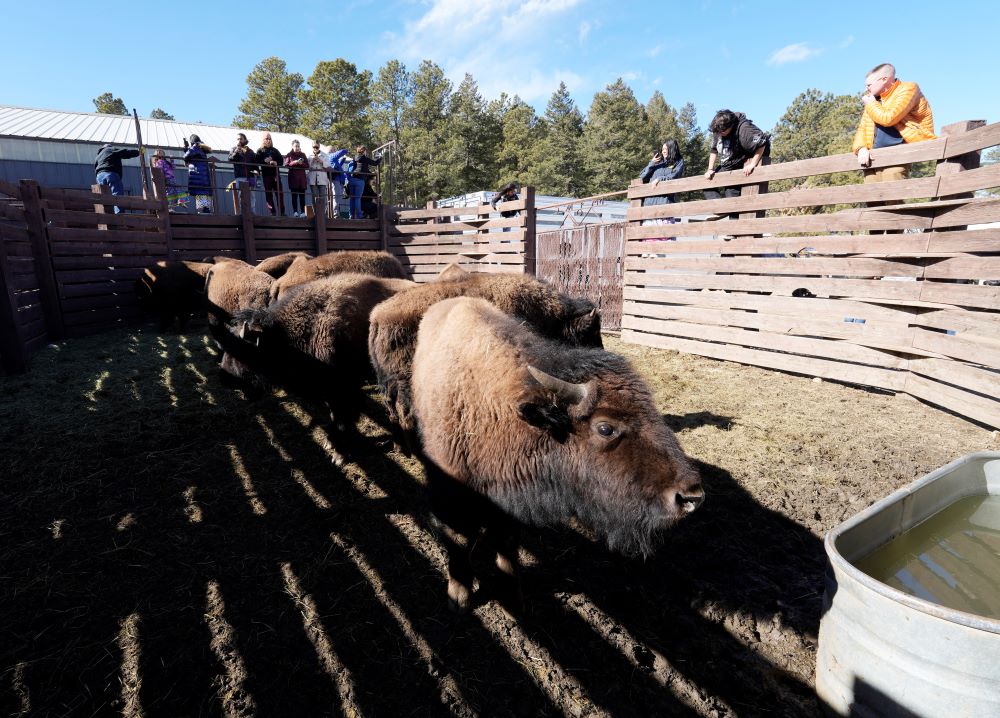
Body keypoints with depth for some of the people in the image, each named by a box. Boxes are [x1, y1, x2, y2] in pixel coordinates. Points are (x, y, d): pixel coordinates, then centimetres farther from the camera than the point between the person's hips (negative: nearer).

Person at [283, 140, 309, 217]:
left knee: (302, 195, -3)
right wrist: (294, 162, -14)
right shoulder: (289, 155, 8)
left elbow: (307, 165, 9)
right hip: (293, 178, -2)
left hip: (302, 177, 2)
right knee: (294, 195, -6)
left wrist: (302, 163, -11)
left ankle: (303, 212, -4)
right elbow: (286, 165, -1)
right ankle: (295, 211, -8)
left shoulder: (303, 155, 14)